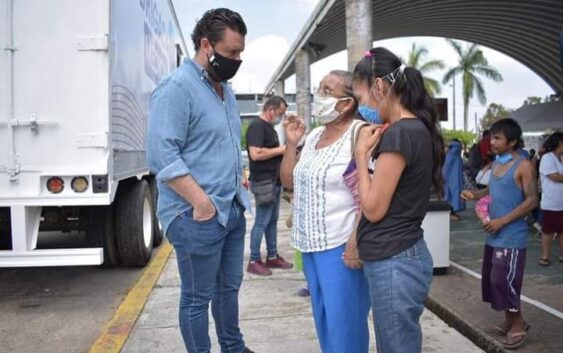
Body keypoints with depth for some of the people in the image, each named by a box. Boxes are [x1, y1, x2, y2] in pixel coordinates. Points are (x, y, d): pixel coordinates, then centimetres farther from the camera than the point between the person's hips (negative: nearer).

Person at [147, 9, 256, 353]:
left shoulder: (225, 89, 14)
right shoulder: (177, 88, -14)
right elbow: (162, 155, -22)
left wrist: (238, 180, 13)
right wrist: (202, 203, -22)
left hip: (233, 210, 9)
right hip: (198, 216, -9)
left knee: (230, 287, 22)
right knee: (198, 298, 5)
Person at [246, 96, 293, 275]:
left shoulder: (269, 126, 17)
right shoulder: (257, 126, -15)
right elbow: (256, 154, -25)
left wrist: (284, 152, 8)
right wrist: (280, 150, -16)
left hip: (274, 181, 10)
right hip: (264, 182, -10)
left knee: (272, 220, 14)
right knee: (261, 222, -5)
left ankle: (272, 257, 23)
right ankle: (254, 261, 4)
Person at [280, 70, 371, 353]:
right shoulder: (314, 136, 12)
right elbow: (289, 182, 17)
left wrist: (356, 242, -24)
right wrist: (291, 143, 5)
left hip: (341, 245, -8)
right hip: (311, 244, 8)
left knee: (344, 322, 2)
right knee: (324, 319, 19)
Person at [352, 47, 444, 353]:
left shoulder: (399, 134, -19)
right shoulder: (417, 128, 10)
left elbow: (374, 209, -15)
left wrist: (361, 154, -7)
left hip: (393, 263, -10)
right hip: (401, 257, 10)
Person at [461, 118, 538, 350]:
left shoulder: (523, 166, -14)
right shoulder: (496, 163, 9)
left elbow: (532, 201, -18)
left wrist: (502, 221, -20)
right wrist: (475, 194, 4)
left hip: (511, 237, -8)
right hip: (494, 236, 8)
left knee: (503, 280, -5)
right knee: (493, 279, 13)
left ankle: (518, 323, 15)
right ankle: (509, 321, 28)